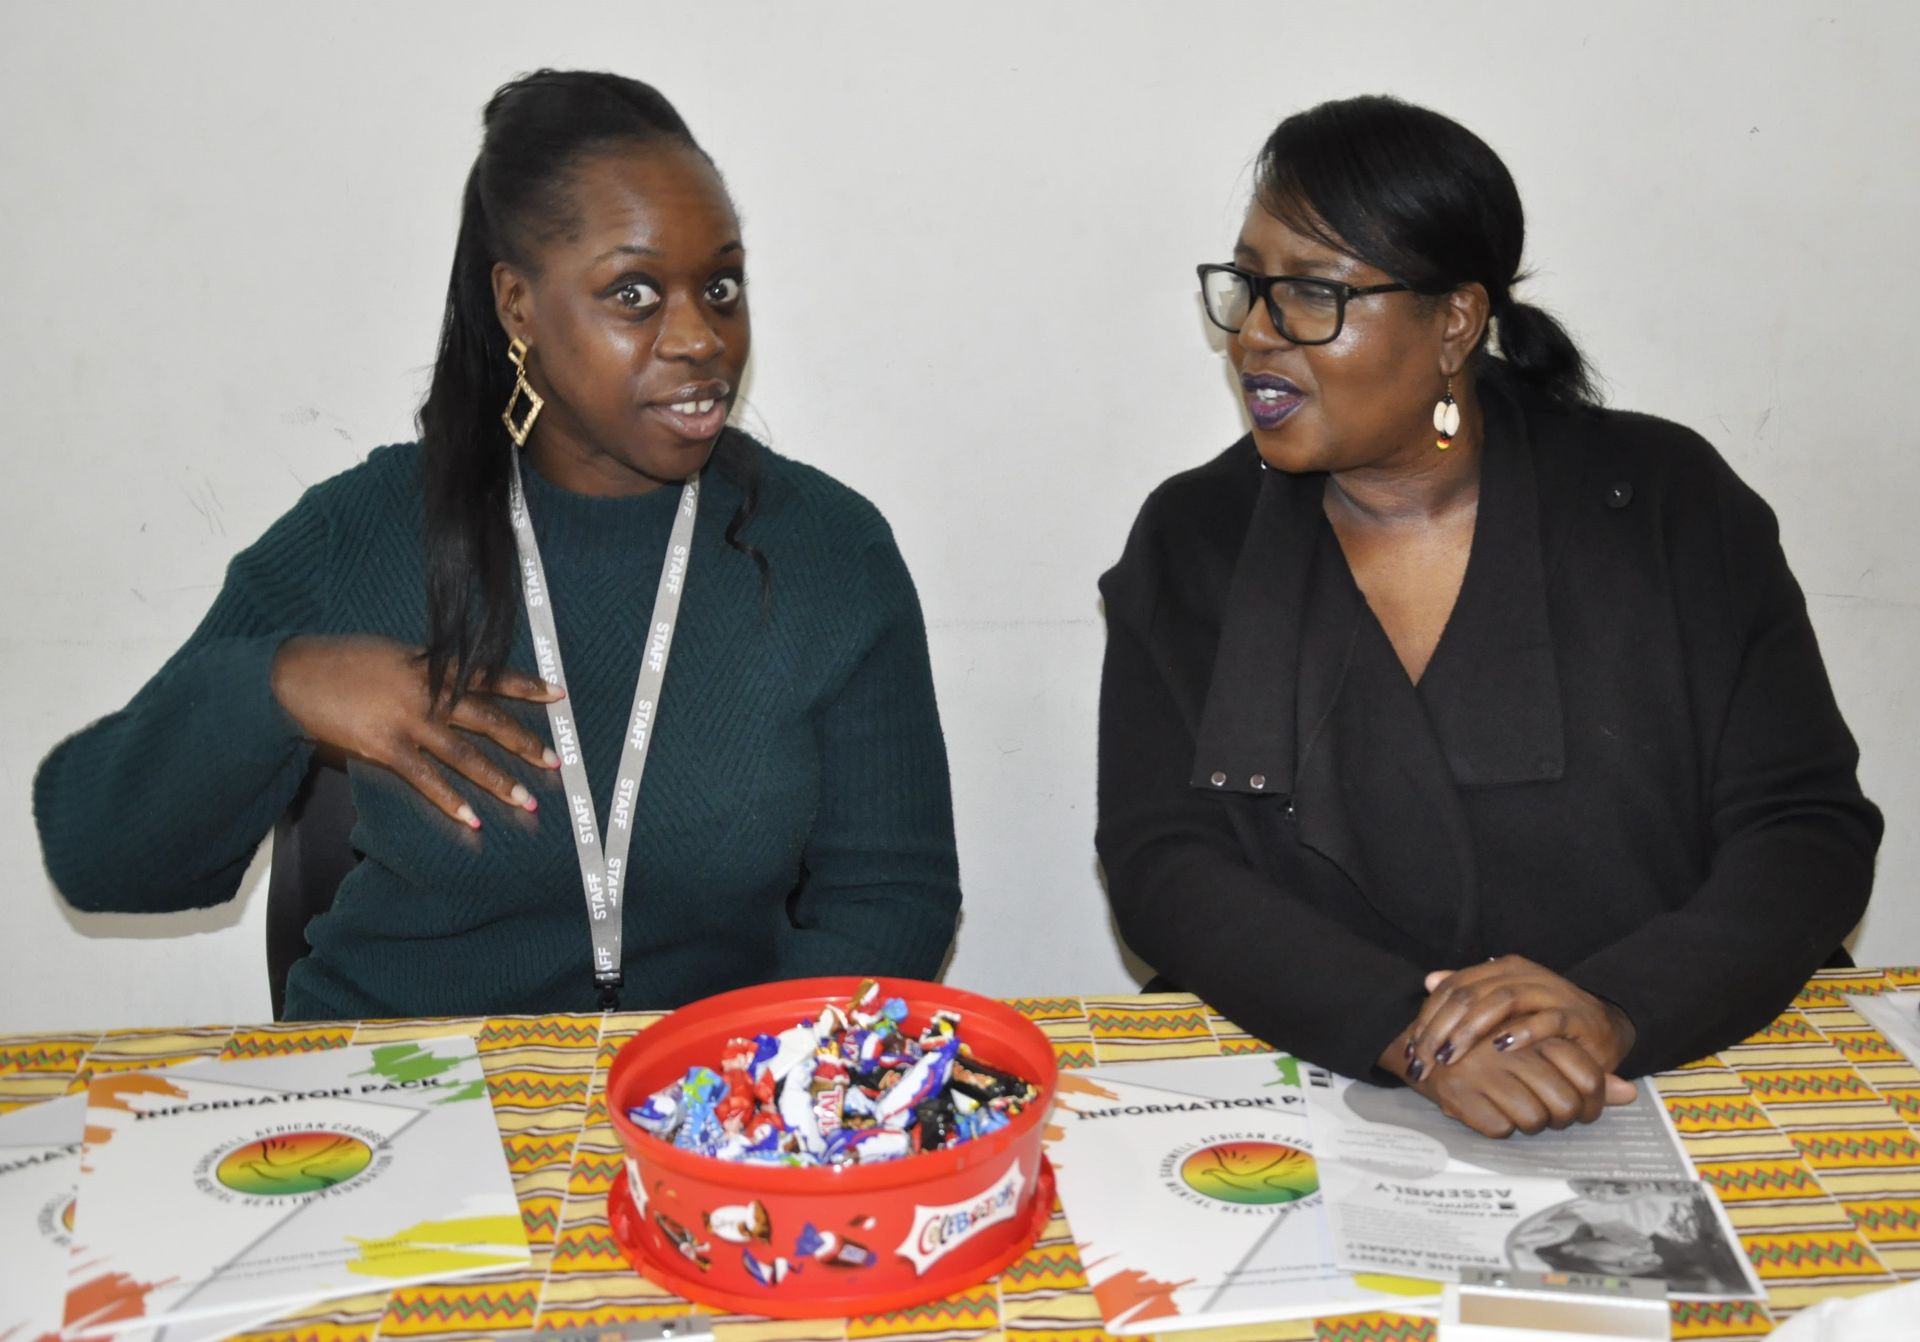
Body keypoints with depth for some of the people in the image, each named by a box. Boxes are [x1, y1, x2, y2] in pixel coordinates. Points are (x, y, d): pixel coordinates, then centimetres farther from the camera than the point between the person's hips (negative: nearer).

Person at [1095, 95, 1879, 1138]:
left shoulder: (1667, 502, 2)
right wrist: (1411, 1035, -20)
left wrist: (1617, 1013, -20)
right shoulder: (1190, 542, 3)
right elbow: (1162, 867, -5)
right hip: (1311, 1112, 1)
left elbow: (1810, 829, -2)